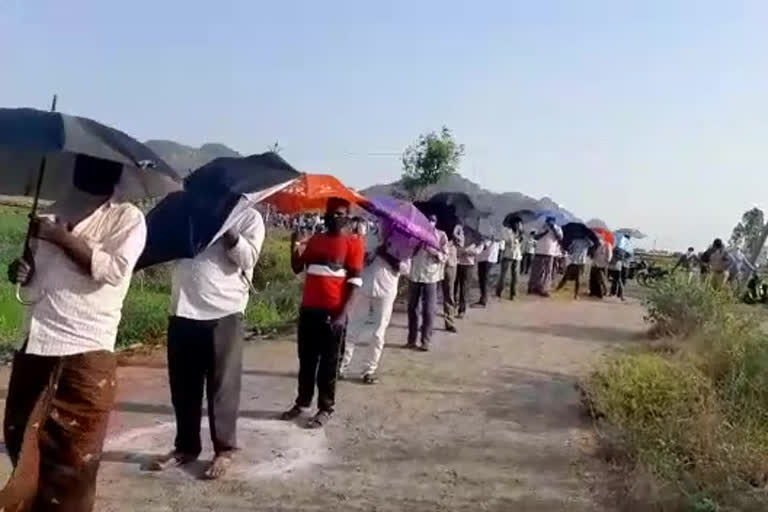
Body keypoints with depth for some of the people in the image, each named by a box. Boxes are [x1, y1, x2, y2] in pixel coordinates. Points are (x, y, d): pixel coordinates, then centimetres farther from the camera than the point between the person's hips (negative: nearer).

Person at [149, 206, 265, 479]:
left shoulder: (248, 216, 5)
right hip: (183, 311, 4)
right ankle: (186, 446, 28)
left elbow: (248, 258, -7)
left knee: (222, 386, 4)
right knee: (183, 387, 13)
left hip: (224, 313, -4)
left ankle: (224, 449, 17)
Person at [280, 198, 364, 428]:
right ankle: (302, 403, 27)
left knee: (328, 363, 4)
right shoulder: (314, 240, 12)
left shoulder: (353, 243, -4)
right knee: (306, 360, 14)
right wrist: (295, 247, -9)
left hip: (333, 312, -5)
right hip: (309, 309, 5)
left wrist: (343, 313, -16)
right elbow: (297, 268, 10)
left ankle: (326, 408, 14)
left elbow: (355, 281, -9)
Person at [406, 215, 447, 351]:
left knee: (428, 310, -2)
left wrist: (433, 251, -17)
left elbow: (444, 257, -3)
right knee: (412, 308, 8)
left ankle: (425, 341, 5)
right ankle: (411, 339, 18)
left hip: (430, 277, -2)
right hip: (414, 275, 2)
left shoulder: (441, 235, 0)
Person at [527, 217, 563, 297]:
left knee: (547, 272, -2)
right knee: (535, 271, 4)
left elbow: (560, 239, -7)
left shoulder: (557, 229, 6)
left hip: (550, 254, -1)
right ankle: (532, 288, 13)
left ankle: (543, 289, 1)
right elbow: (536, 237, 2)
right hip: (539, 252, 1)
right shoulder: (542, 228, 11)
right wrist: (544, 232, -10)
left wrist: (554, 230, -13)